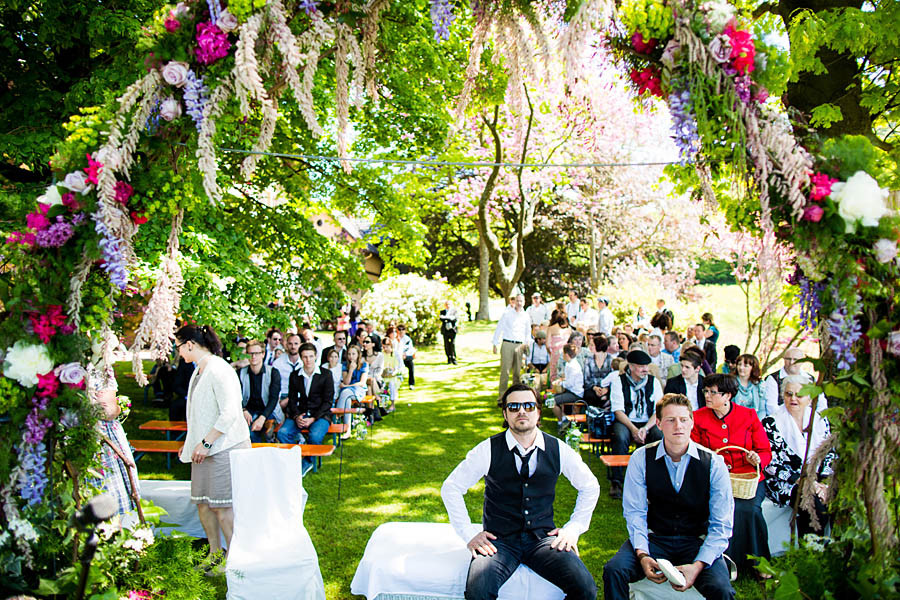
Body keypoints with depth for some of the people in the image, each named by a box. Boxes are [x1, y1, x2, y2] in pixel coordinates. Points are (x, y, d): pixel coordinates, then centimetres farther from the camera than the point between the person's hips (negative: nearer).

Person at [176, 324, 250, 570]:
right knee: (202, 502, 11)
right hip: (204, 447, 9)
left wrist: (206, 442, -20)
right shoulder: (198, 372, 15)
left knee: (221, 505, -6)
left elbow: (230, 413, -22)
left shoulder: (219, 371, -16)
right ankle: (215, 555, 24)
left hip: (224, 447, -9)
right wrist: (190, 443, 22)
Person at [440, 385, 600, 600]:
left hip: (543, 537, 2)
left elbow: (590, 486, 17)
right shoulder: (489, 450, -5)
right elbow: (450, 488, 2)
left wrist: (573, 528, 8)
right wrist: (468, 536, -2)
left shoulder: (557, 449, 2)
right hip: (500, 540, -2)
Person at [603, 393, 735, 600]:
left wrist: (698, 565, -20)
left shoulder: (713, 463, -6)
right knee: (613, 571, -25)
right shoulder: (641, 458, -4)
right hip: (654, 538, 1)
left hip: (697, 542, -1)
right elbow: (635, 512, -4)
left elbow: (721, 525, -7)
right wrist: (642, 554, -20)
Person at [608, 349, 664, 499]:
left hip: (648, 423, 2)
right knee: (620, 437, -35)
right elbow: (618, 411, -7)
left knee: (662, 436, -30)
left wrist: (645, 428, -16)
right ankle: (616, 481, -24)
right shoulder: (618, 381, 0)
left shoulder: (654, 382, 7)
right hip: (625, 422, -2)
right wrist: (633, 429, -21)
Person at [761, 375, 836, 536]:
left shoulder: (820, 421, 13)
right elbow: (772, 464, -7)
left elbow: (830, 456, 12)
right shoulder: (771, 424, -1)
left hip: (818, 481, 4)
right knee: (814, 503, -31)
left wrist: (824, 483, -6)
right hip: (785, 483, -4)